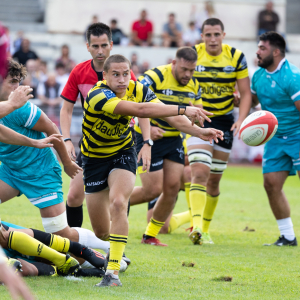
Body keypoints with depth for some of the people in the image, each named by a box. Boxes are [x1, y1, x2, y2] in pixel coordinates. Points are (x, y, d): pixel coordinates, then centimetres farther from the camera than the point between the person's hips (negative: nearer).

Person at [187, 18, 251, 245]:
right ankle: (197, 226, -30)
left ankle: (205, 230, 22)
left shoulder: (236, 57, -4)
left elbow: (245, 92, -1)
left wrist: (241, 120, -15)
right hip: (198, 120, -2)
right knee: (200, 173, -21)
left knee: (214, 180, 8)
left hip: (224, 121, 2)